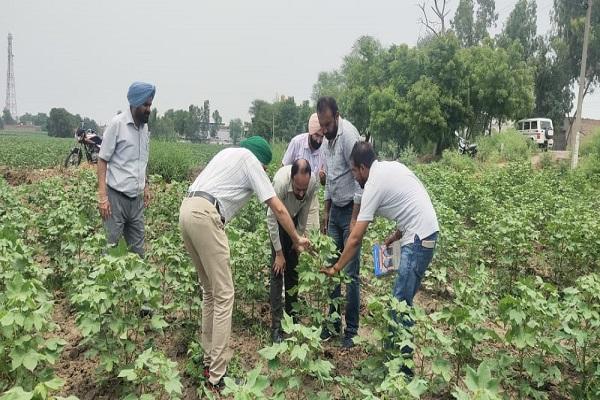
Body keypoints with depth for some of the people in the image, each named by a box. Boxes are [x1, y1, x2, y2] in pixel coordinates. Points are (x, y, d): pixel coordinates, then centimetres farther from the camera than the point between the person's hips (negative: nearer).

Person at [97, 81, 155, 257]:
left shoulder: (144, 127, 10)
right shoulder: (117, 124, -8)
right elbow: (102, 160, -8)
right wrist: (102, 196, -14)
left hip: (136, 197, 6)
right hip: (116, 196, -6)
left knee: (137, 247, 8)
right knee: (112, 245, -1)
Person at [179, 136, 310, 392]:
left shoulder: (229, 153, 29)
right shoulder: (250, 160, 7)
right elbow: (279, 209, 5)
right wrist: (296, 240, 16)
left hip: (187, 210, 9)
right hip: (204, 215, -9)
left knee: (210, 291, 17)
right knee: (224, 295, -4)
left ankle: (209, 361, 22)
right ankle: (217, 377, -3)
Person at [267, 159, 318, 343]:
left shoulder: (313, 183, -29)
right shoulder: (280, 182, -40)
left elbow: (305, 212, -9)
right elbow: (272, 219, -30)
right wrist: (279, 253, -26)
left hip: (295, 218, 3)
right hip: (278, 220, -3)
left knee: (293, 269, 6)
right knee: (278, 269, -11)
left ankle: (292, 315, 18)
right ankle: (276, 325, -8)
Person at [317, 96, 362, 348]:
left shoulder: (348, 135, -17)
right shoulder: (329, 138, 10)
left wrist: (354, 219, -18)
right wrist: (326, 212, 18)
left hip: (351, 210, -8)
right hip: (335, 210, 8)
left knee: (350, 273, -2)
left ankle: (351, 330, 10)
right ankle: (333, 323, 23)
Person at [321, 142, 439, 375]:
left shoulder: (374, 185, -11)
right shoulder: (393, 166, 12)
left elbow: (355, 239, -10)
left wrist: (336, 268, -1)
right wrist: (395, 237, 16)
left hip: (418, 239, -9)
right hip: (426, 233, 9)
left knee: (401, 302, -6)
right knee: (401, 299, 14)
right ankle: (398, 351, 22)